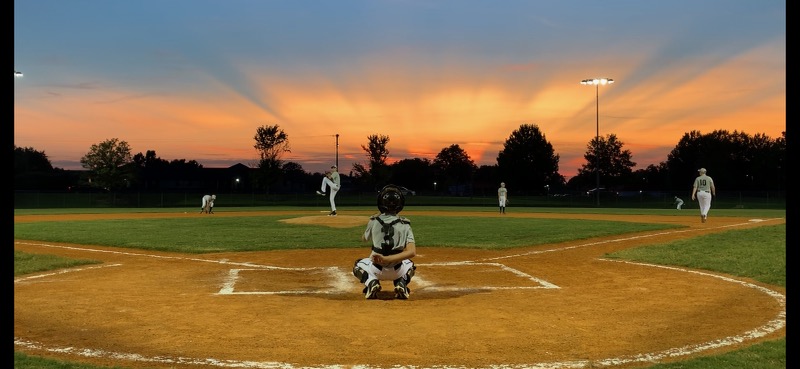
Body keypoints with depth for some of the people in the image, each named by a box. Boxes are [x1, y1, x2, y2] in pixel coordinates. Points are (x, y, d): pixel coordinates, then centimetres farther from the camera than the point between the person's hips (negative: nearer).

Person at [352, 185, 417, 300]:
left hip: (376, 270, 0)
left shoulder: (374, 221, -4)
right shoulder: (404, 224, -5)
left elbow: (364, 238, 18)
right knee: (409, 264, 35)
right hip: (397, 272, 1)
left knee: (358, 264, 32)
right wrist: (387, 259, -22)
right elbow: (412, 252, -18)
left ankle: (371, 282, 0)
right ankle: (401, 284, 4)